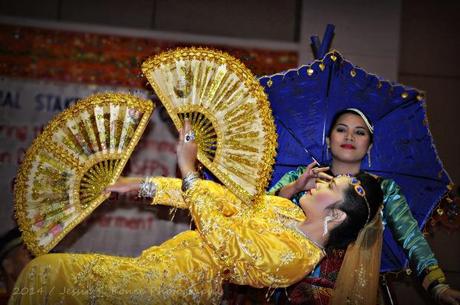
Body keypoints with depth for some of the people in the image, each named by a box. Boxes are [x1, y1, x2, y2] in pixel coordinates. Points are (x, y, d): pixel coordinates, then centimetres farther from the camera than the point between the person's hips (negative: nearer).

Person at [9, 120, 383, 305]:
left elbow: (221, 236, -20)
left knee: (42, 272, -8)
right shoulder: (284, 208, 8)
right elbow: (227, 201, 11)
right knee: (47, 269, 11)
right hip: (165, 257, 9)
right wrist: (145, 185, 12)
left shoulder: (293, 256, -20)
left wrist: (188, 167, -16)